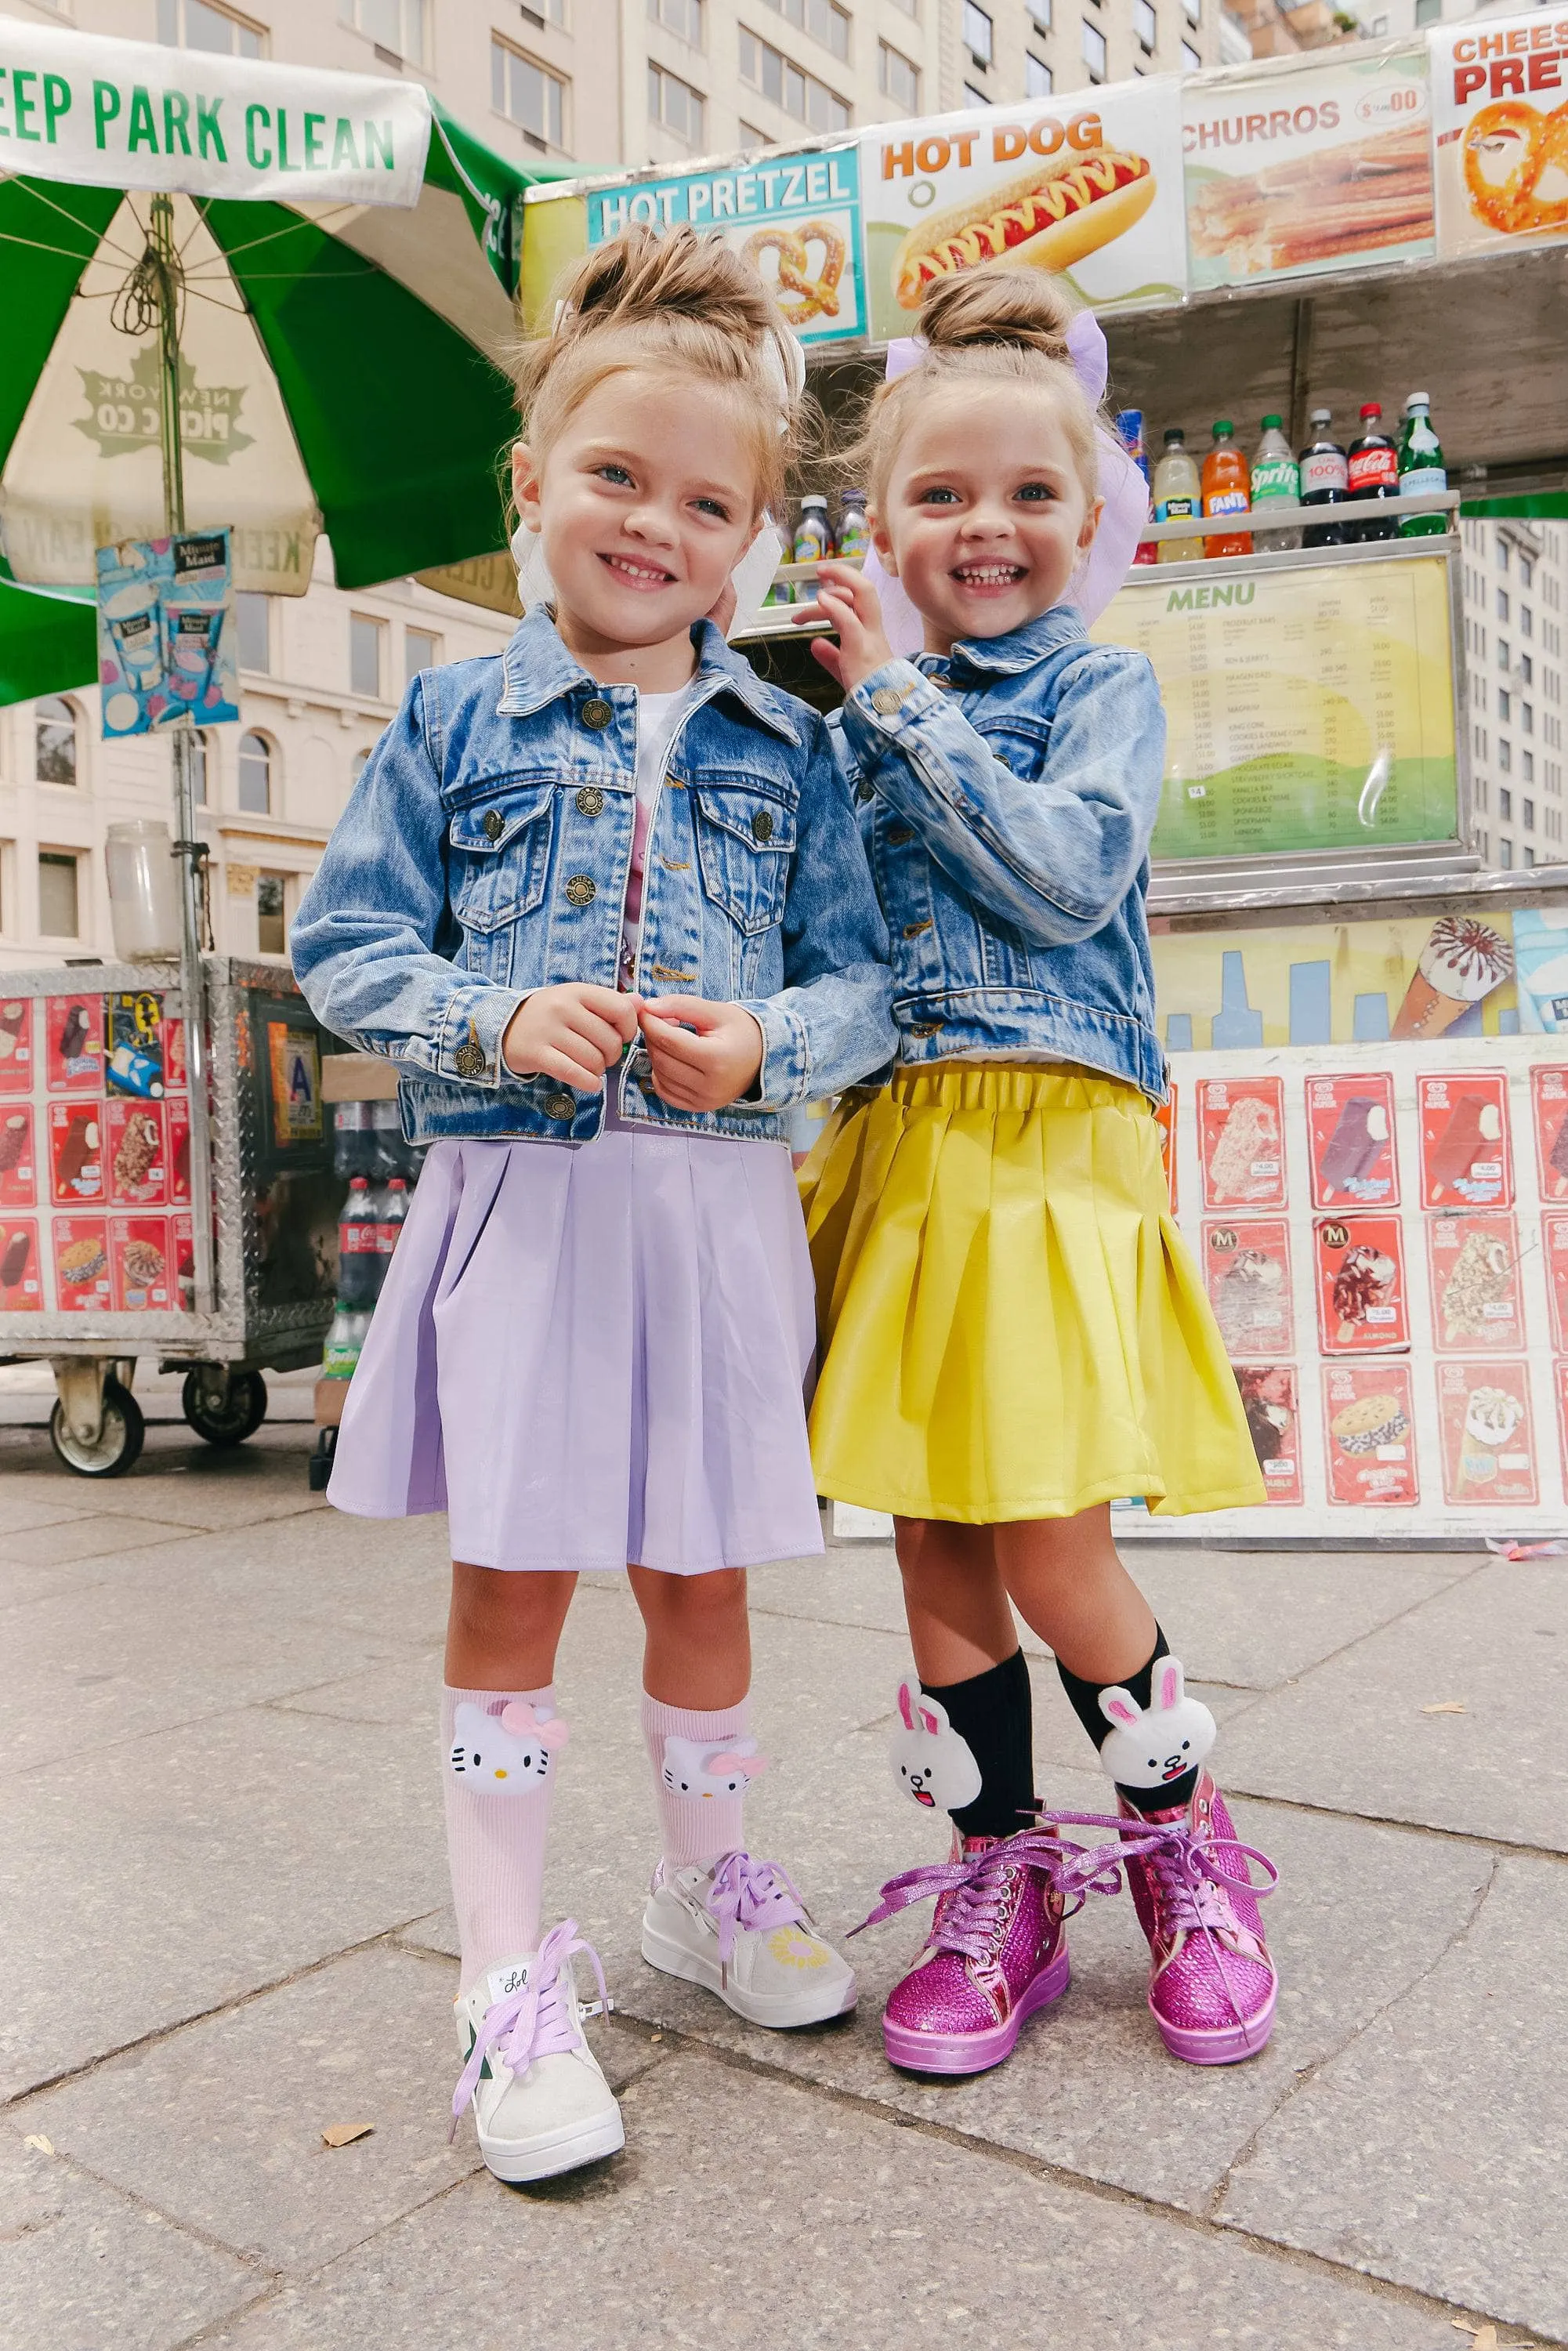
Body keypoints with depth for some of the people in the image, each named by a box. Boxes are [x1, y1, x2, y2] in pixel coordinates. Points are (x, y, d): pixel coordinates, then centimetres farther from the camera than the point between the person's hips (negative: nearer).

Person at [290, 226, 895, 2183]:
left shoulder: (787, 746, 7)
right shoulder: (454, 722, 3)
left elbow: (859, 977, 6)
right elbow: (345, 953, 1)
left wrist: (767, 1044, -15)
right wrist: (500, 1021, -16)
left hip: (718, 1209, 2)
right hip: (516, 1199, -1)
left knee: (698, 1576, 13)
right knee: (510, 1583, 3)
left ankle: (707, 1886, 37)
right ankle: (509, 1976, 20)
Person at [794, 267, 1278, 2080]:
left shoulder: (1105, 689, 5)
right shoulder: (859, 709, 16)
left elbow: (1067, 877, -14)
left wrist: (897, 699, -10)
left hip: (1049, 1144, -4)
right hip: (892, 1147, 4)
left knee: (1051, 1551, -7)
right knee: (933, 1543, 7)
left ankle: (1182, 1842, 22)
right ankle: (1000, 1886, 24)